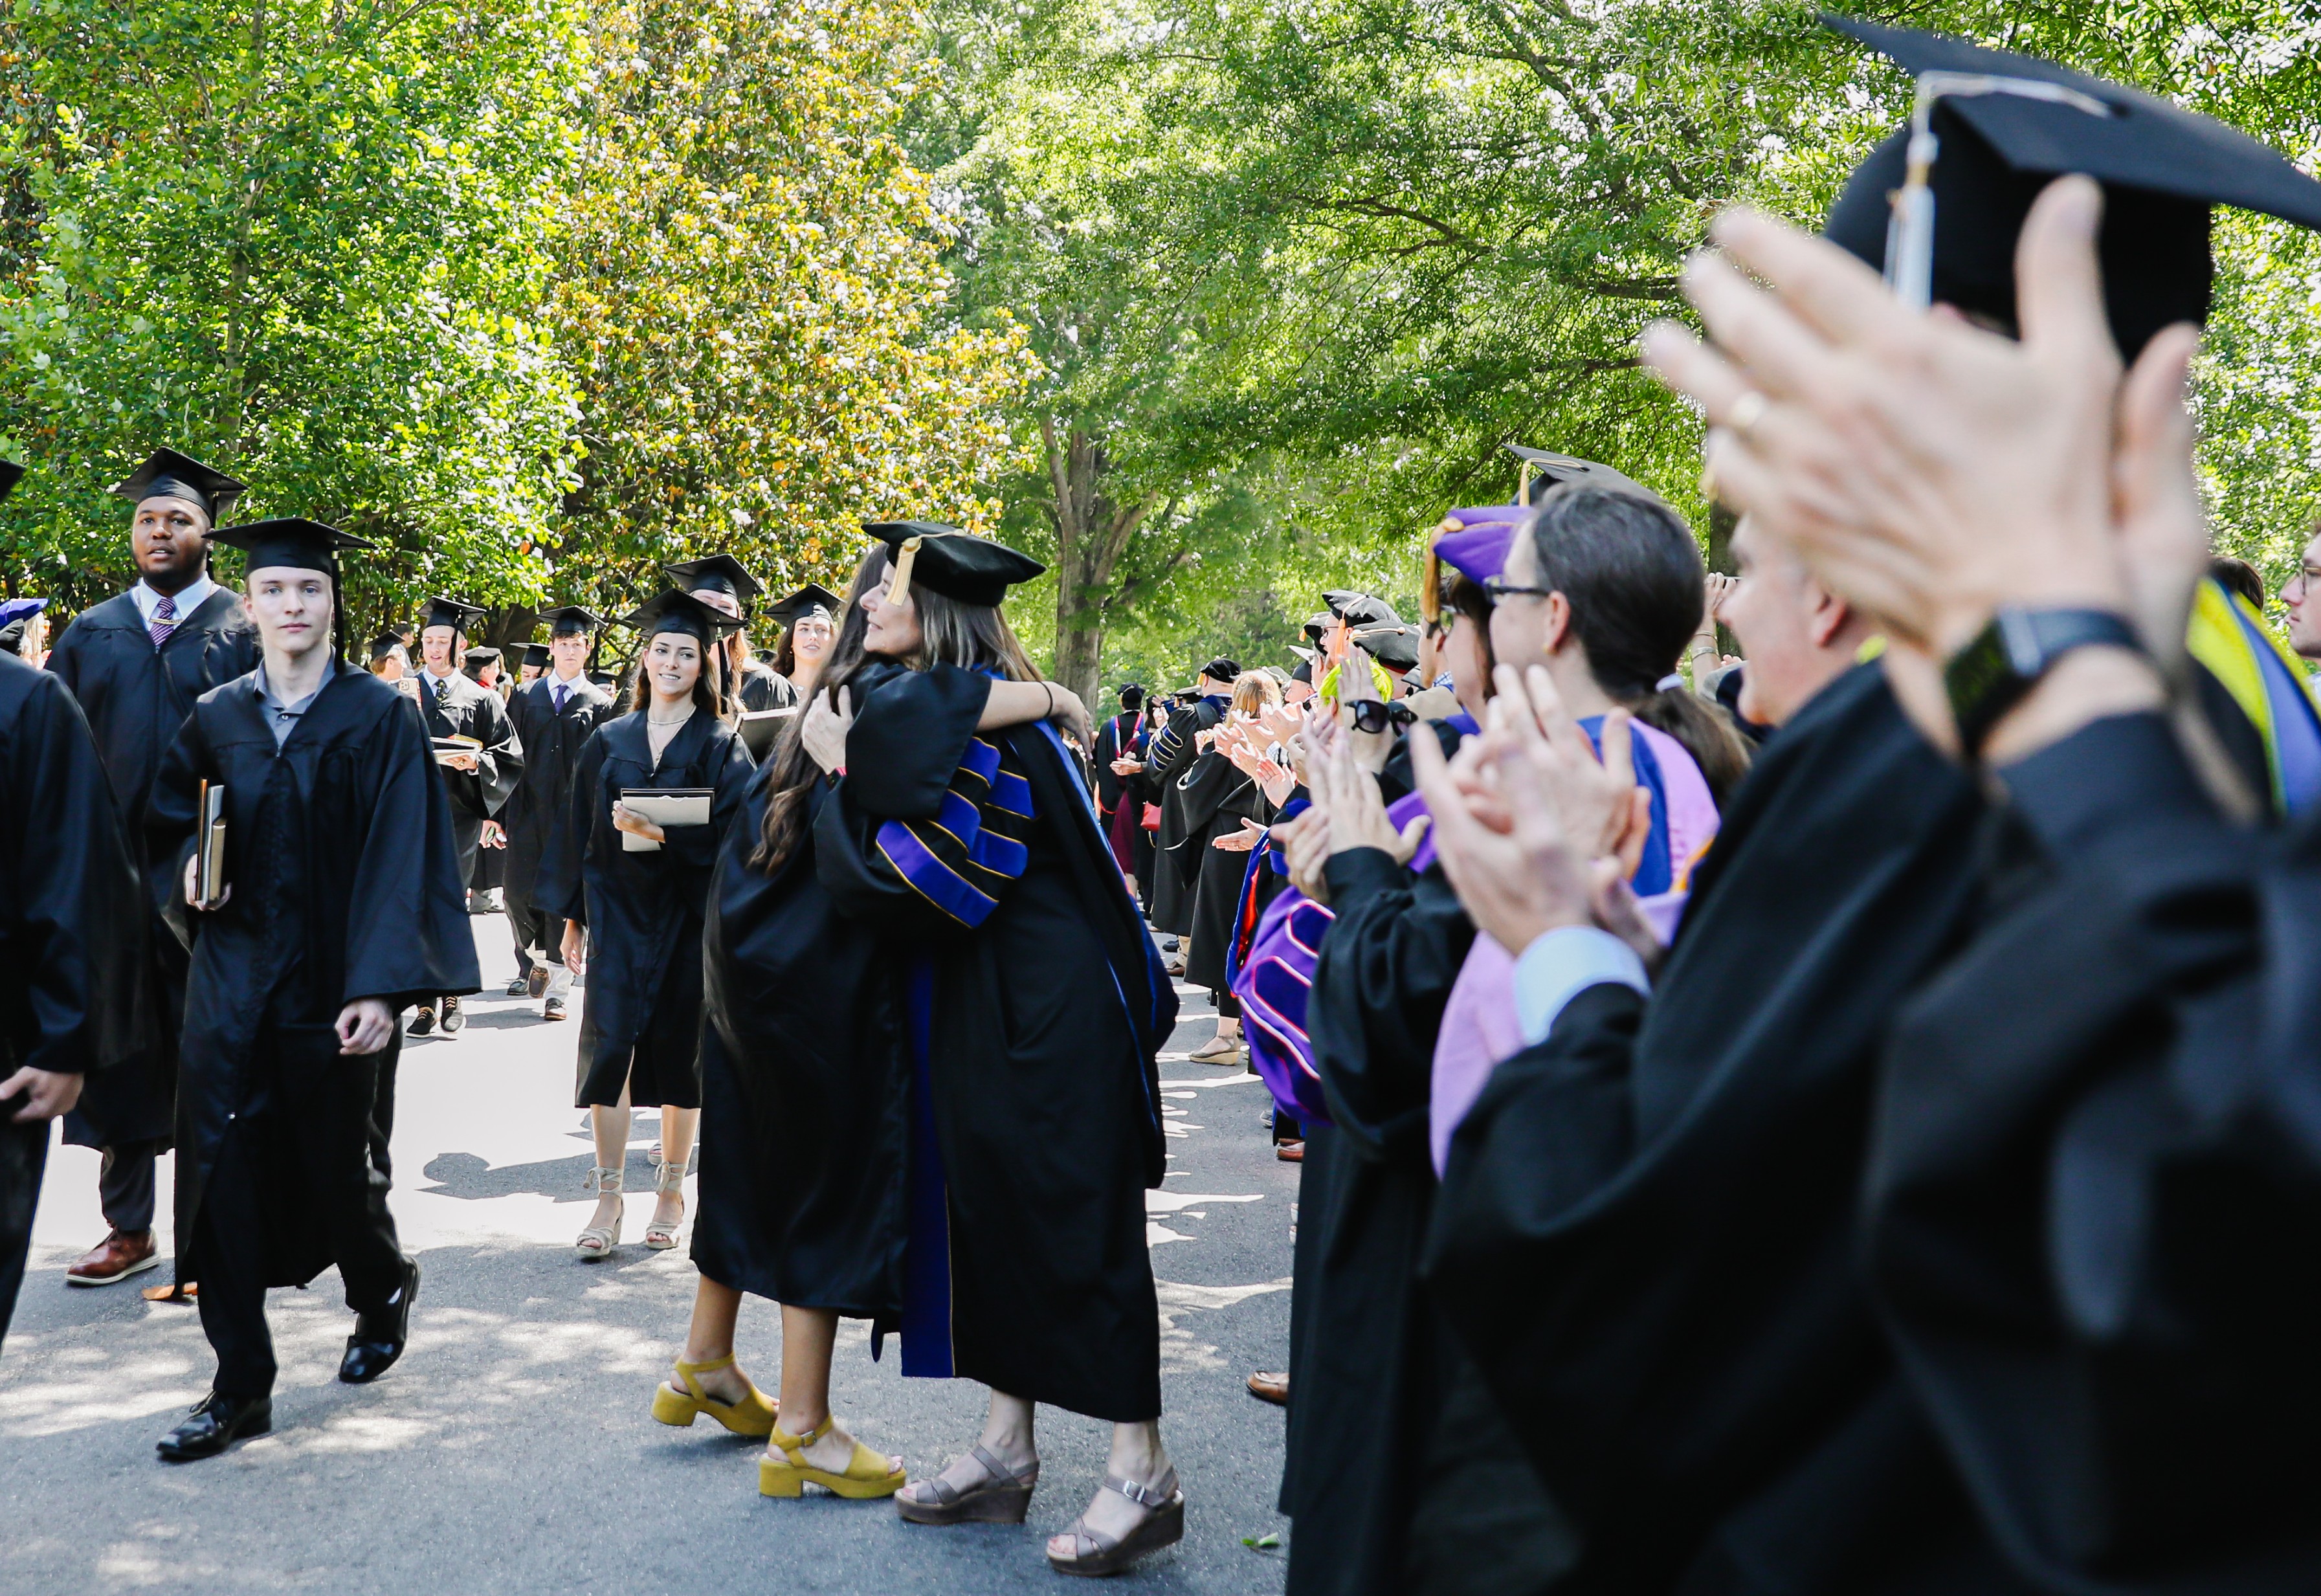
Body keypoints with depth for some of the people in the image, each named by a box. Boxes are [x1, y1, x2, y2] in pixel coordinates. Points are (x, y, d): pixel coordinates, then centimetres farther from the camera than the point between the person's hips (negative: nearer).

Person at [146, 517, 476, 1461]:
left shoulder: (378, 719, -5)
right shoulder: (216, 719, 6)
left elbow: (397, 855, -12)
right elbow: (167, 821, 18)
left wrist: (378, 987, -20)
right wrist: (188, 869, -5)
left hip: (332, 983, -3)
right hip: (232, 981, 3)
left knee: (338, 1165, 9)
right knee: (222, 1168, -3)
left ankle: (382, 1289, 41)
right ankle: (241, 1387, 6)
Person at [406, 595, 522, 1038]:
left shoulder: (481, 700, 8)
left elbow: (511, 761, 6)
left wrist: (475, 762, -12)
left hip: (458, 818, -1)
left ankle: (451, 993, 12)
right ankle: (427, 999, 4)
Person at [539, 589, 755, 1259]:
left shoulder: (720, 746, 2)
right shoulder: (608, 742, 9)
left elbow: (727, 834, -9)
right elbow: (579, 830, 11)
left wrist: (662, 834, -23)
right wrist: (572, 916, 9)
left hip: (687, 918, -1)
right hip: (617, 910, 1)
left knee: (679, 1050, 4)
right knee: (608, 1046, -7)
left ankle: (671, 1190, 16)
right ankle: (608, 1197, -3)